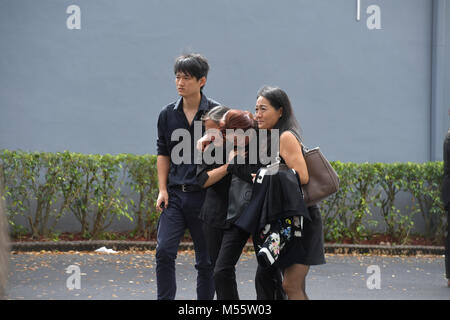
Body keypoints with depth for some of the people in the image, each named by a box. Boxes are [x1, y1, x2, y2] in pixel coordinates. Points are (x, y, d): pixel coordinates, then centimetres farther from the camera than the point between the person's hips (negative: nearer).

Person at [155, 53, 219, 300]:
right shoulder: (168, 114, 7)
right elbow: (163, 154, 14)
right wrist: (162, 189, 5)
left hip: (204, 196, -3)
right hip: (175, 195, 3)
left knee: (206, 260, 5)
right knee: (164, 251, -11)